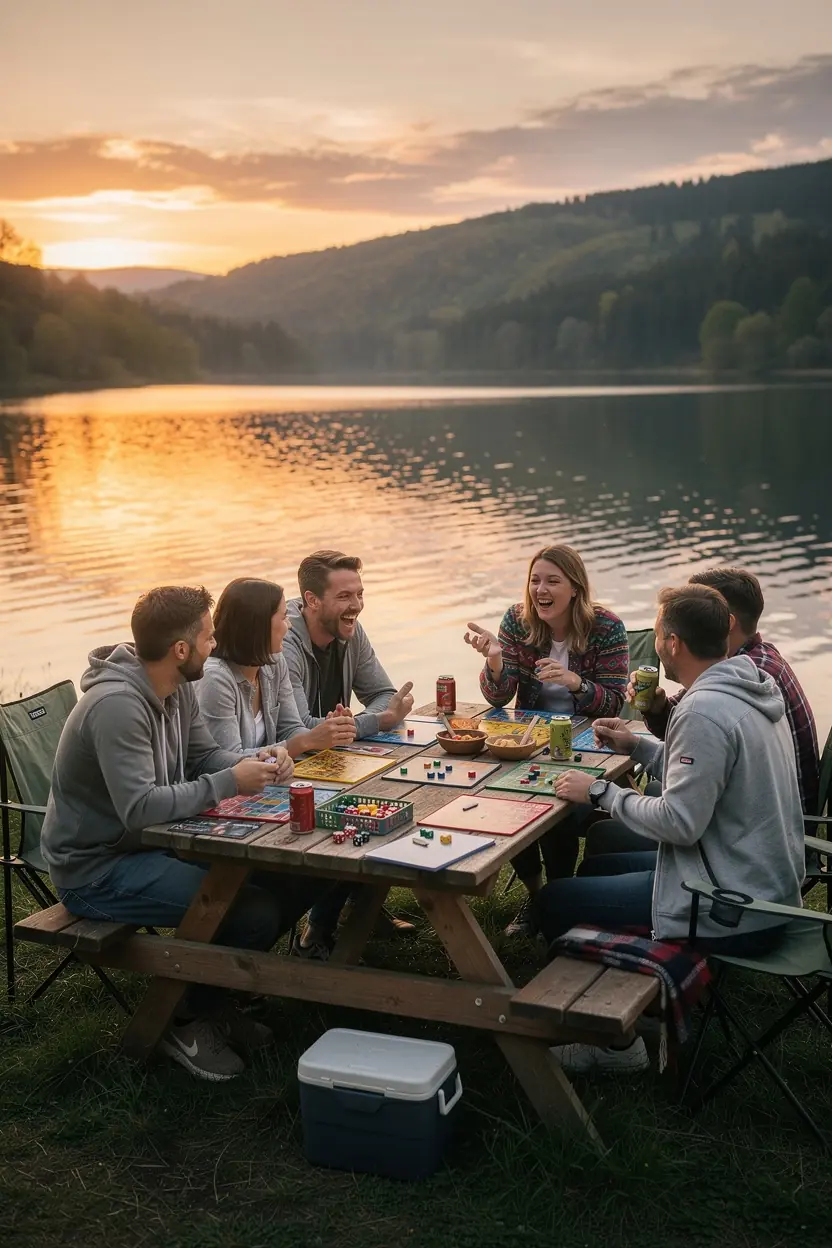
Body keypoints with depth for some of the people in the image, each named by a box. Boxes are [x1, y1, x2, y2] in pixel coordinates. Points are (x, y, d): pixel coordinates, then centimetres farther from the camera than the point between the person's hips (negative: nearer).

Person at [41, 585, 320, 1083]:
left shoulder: (178, 687, 1)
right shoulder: (116, 704, -28)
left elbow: (205, 754, 11)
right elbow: (140, 807, -33)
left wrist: (256, 763, -10)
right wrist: (230, 783, -27)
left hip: (154, 842, 9)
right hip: (98, 868, -9)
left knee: (292, 883, 0)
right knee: (255, 911, -22)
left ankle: (209, 996, 17)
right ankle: (187, 1019, 4)